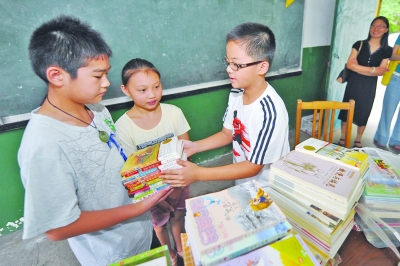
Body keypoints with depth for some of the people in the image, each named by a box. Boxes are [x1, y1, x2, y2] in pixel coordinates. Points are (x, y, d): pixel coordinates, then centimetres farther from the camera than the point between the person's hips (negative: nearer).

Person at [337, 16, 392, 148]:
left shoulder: (387, 50, 1)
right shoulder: (359, 44, -1)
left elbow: (381, 72, -7)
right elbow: (349, 64, -11)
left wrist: (358, 68, -14)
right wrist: (372, 69, -13)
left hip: (369, 87, 1)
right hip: (354, 83, -1)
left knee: (363, 113, 9)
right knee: (347, 110, 3)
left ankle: (358, 140, 25)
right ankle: (342, 138, 18)